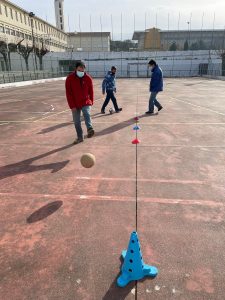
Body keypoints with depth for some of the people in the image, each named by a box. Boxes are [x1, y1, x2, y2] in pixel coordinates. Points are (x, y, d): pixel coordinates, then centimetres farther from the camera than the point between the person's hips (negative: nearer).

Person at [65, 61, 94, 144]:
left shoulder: (88, 78, -4)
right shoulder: (70, 78, -8)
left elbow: (91, 91, 6)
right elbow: (68, 93, -9)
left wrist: (91, 102, 3)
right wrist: (72, 106, -12)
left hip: (86, 102, 0)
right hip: (75, 104, 1)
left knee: (87, 114, -29)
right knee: (76, 122, 5)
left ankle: (90, 129, -44)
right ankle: (80, 137, 16)